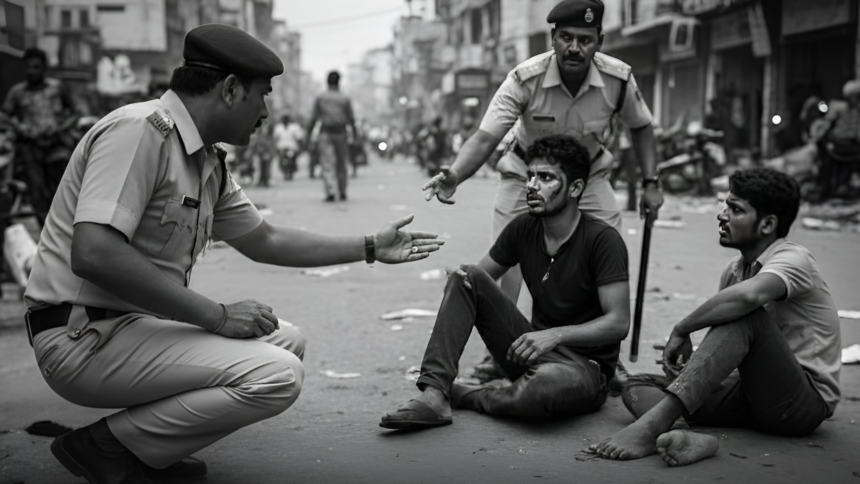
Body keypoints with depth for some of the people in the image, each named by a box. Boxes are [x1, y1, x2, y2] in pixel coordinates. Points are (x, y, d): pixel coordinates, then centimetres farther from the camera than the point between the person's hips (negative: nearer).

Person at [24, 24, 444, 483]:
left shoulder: (208, 164, 11)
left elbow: (264, 241, 24)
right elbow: (93, 254, -28)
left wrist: (371, 247, 22)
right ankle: (106, 446, -8)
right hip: (85, 338, -10)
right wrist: (217, 316, -23)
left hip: (141, 323, 10)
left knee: (285, 340, 9)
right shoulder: (138, 130, -17)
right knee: (277, 375, -19)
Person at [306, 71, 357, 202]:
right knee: (341, 164, 12)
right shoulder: (345, 99, -1)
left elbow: (313, 119, -3)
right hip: (341, 133, 1)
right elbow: (351, 119, 2)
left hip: (325, 133, -1)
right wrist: (354, 132, 19)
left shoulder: (320, 98, -1)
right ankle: (342, 192, 18)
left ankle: (330, 192, -18)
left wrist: (308, 135, 4)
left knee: (327, 165, -3)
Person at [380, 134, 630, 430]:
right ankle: (433, 396, -24)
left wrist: (556, 334, -29)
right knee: (466, 278, -11)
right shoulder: (523, 229, 3)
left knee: (551, 383, -43)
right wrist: (460, 279, -14)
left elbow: (618, 323, -18)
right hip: (531, 350, 6)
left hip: (586, 366, -6)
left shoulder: (603, 240, -15)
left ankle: (465, 396, -12)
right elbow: (481, 274, 11)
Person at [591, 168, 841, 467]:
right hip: (756, 391, 8)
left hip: (806, 400, -7)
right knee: (636, 388, -8)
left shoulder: (793, 259, -13)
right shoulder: (734, 270, 12)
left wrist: (681, 330, -25)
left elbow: (748, 295, -36)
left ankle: (657, 421, -41)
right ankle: (686, 438, -43)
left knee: (746, 315, -33)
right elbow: (729, 346, 15)